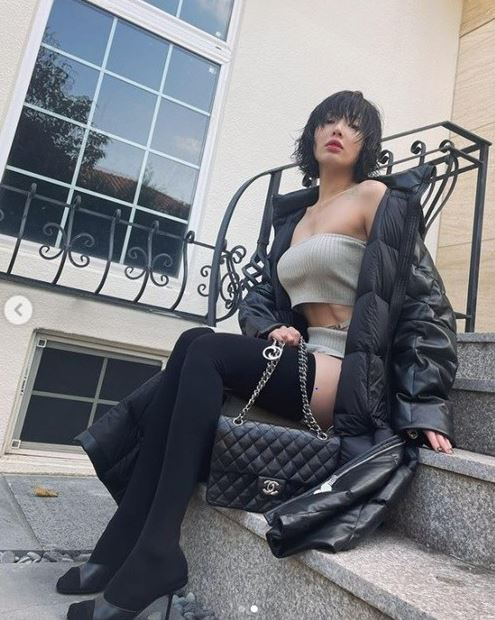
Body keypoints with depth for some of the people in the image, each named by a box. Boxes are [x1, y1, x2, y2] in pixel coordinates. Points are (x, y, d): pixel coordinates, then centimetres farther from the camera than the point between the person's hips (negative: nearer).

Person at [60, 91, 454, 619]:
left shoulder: (373, 195, 1)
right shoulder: (304, 216, 22)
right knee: (195, 342, -17)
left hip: (347, 373, -6)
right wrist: (278, 332, -2)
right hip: (308, 364, 6)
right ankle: (129, 539, -15)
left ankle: (155, 553, -20)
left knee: (209, 350, -24)